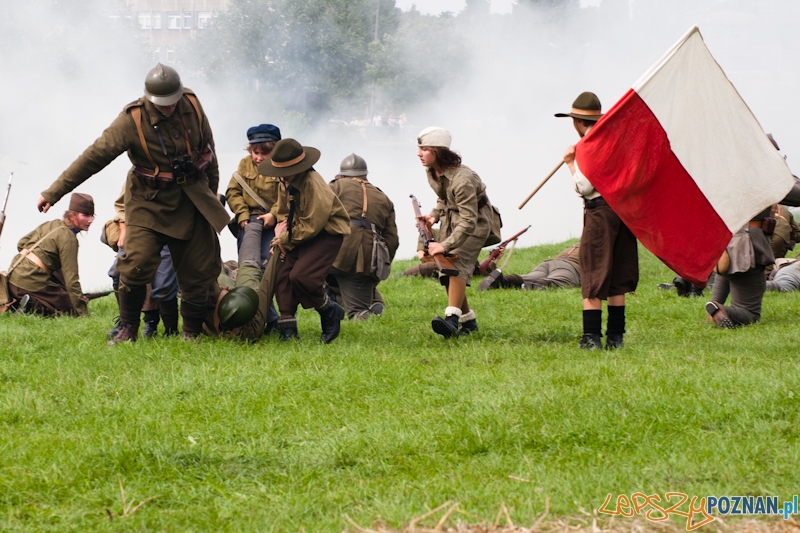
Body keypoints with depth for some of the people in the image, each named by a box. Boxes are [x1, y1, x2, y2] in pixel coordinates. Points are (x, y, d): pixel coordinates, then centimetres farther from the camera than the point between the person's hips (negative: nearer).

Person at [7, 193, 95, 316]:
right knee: (72, 309, 2)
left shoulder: (52, 224, 13)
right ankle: (32, 306, -14)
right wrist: (84, 314, -14)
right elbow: (72, 279, -16)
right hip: (31, 282, -8)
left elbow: (22, 243, 21)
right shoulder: (69, 238, -12)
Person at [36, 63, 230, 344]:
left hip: (192, 201, 4)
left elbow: (208, 148, 11)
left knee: (200, 269, 3)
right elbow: (94, 156, -18)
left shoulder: (192, 105, -5)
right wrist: (53, 193, -20)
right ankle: (128, 329, 0)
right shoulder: (132, 120, -18)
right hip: (150, 202, -3)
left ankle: (193, 333, 18)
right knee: (137, 264, -17)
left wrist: (212, 191, 21)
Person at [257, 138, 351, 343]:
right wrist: (282, 231, -3)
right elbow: (284, 209, 17)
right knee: (282, 274, -7)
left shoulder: (313, 185, -27)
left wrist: (286, 240, -13)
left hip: (327, 234, -9)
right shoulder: (288, 182, 2)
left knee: (301, 276, -23)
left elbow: (312, 225, -24)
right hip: (303, 234, 9)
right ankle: (287, 326, -1)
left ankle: (330, 313, 2)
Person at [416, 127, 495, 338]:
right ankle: (468, 320, 14)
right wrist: (434, 215, -4)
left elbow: (468, 222, -33)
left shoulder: (461, 179, -32)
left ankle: (452, 318, -36)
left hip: (476, 220, -8)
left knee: (457, 263, -25)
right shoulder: (432, 171, -5)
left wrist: (445, 245, -38)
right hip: (450, 218, 8)